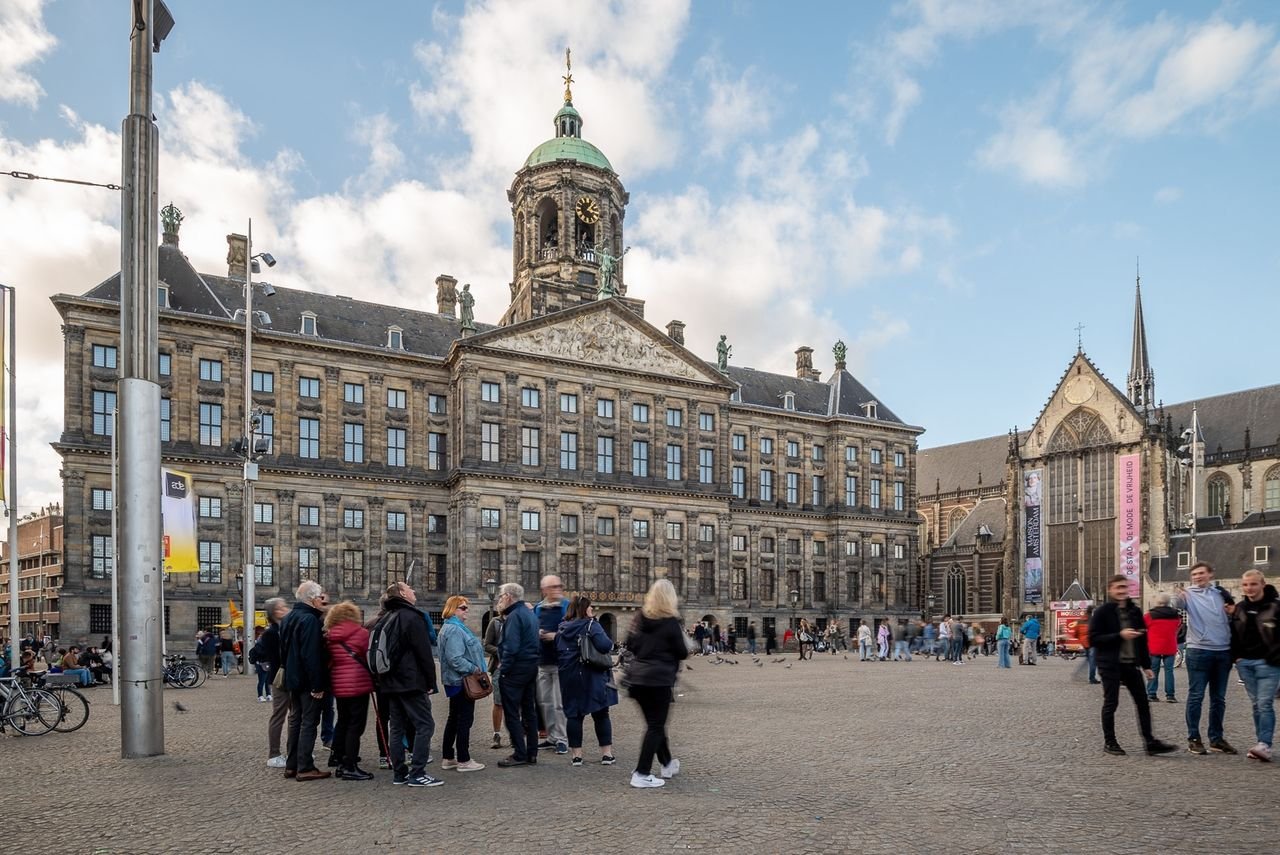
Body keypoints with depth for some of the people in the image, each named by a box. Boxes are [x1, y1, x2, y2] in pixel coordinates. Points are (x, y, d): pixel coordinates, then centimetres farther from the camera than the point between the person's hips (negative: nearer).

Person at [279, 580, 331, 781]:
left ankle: (291, 765, 20)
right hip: (308, 681, -9)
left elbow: (283, 651, 19)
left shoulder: (288, 618, 12)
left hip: (292, 679, 9)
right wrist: (317, 685, -21)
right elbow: (312, 656, -24)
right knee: (309, 722, -4)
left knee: (295, 720, 15)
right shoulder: (310, 619, -19)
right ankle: (305, 768, -2)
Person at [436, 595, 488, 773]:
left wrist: (475, 668, 14)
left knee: (454, 718, 16)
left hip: (456, 681, 11)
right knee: (465, 719, -3)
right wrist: (474, 668, -18)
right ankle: (463, 760, 3)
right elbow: (455, 658, -26)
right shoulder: (454, 630, -19)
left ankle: (447, 758, 24)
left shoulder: (456, 627, 16)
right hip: (461, 681, -11)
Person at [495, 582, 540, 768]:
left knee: (511, 713, -2)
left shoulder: (514, 616, -15)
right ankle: (531, 753, 18)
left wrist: (503, 669, -16)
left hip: (516, 669, -9)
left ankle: (520, 754, 0)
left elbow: (511, 647, -23)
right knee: (529, 711, 13)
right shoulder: (531, 614, 14)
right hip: (532, 667, 9)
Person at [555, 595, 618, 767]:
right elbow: (605, 645, -21)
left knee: (573, 715, 8)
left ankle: (576, 754, 8)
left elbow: (557, 653, 13)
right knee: (601, 714, 6)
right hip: (591, 677, -4)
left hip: (569, 678, 4)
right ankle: (607, 754, 9)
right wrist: (611, 643, -1)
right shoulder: (591, 625, -9)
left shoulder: (561, 629, 8)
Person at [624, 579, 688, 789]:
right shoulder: (670, 622, -12)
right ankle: (642, 774, -2)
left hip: (637, 677, 6)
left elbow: (629, 645, 8)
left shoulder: (640, 617, 3)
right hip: (659, 679, -6)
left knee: (654, 722, 19)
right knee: (656, 726, 2)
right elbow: (682, 653, -6)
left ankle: (667, 765, 33)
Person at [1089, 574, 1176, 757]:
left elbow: (1142, 639, 15)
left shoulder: (1135, 611, 9)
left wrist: (1146, 664, 12)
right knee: (1111, 703, 2)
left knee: (1143, 702, 6)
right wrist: (1119, 635, -20)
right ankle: (1109, 742, 12)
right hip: (1110, 665, -5)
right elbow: (1093, 639, -13)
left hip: (1131, 664, 5)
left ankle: (1150, 742, 14)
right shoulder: (1102, 612, -7)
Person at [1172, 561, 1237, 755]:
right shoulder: (1189, 593, -4)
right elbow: (1176, 605, -25)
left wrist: (1233, 611, -2)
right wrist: (1179, 597, -49)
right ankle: (1193, 739, 4)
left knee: (1219, 698, 12)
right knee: (1196, 697, -1)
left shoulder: (1221, 593, 10)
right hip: (1198, 651, -4)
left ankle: (1216, 738, 21)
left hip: (1223, 651, 5)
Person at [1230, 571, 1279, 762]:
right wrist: (1236, 656, 9)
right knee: (1256, 704, 8)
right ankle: (1262, 743, 12)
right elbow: (1234, 634, 18)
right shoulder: (1239, 608, 10)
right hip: (1245, 663, 5)